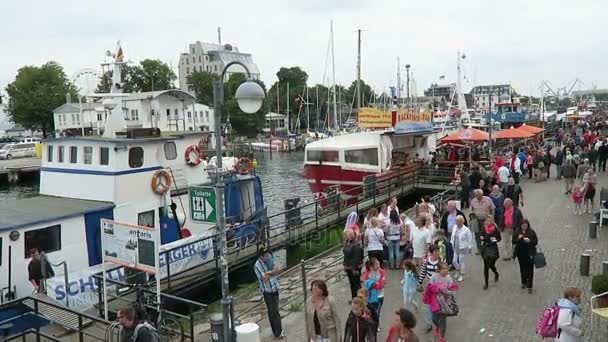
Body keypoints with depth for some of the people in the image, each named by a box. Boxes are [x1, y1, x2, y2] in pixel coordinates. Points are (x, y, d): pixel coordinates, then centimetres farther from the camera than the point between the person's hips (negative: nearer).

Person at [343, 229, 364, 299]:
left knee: (356, 284, 1)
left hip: (355, 267, -9)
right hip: (348, 267, 9)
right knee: (352, 283, 18)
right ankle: (354, 298, 31)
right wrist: (345, 265, 16)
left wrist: (355, 268, -22)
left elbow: (357, 257, -22)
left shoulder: (356, 244, -22)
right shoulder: (347, 243, 5)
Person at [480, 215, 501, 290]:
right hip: (485, 247, 3)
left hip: (493, 248, -3)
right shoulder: (484, 228, 1)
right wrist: (482, 238, -9)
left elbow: (499, 238, -1)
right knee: (486, 266, 4)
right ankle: (486, 283, 12)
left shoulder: (496, 229, -10)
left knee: (491, 264, 2)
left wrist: (495, 240, -21)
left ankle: (496, 274, 39)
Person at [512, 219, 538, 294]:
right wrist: (518, 238, -19)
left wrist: (530, 241, -22)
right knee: (522, 268, 15)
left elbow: (536, 242, -4)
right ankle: (524, 282, 34)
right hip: (520, 253, 3)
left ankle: (529, 286, 1)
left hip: (529, 253, -3)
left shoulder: (531, 232, -7)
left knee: (530, 269, -4)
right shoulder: (517, 232, -1)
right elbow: (513, 241, 0)